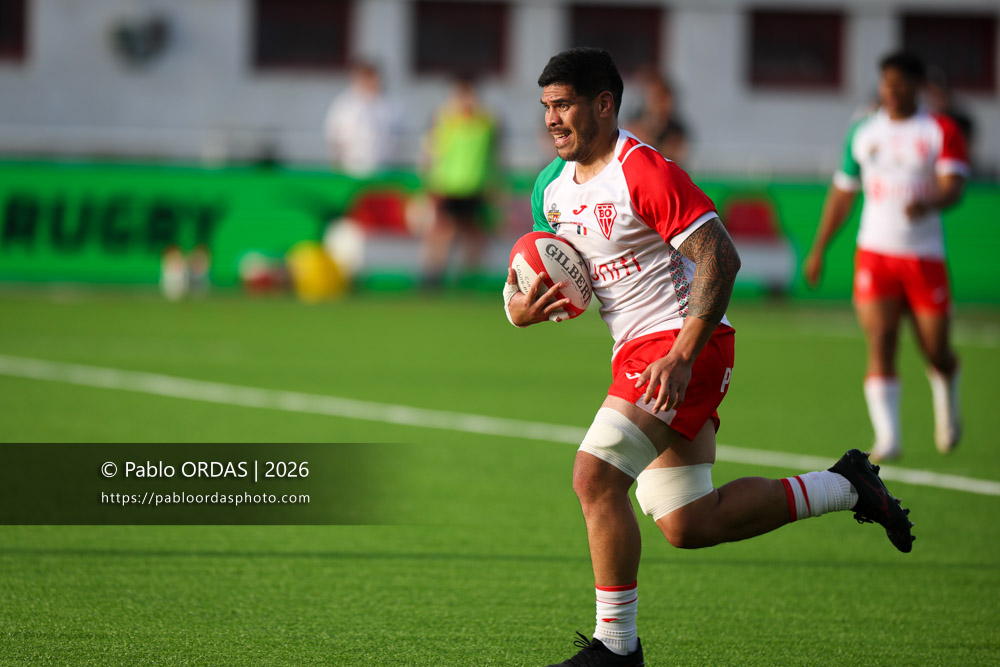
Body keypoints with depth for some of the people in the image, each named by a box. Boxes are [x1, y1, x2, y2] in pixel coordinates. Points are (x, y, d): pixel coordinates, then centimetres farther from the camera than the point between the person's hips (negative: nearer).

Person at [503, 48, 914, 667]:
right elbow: (542, 269, 22)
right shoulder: (554, 187, 11)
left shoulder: (644, 171, -15)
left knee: (594, 476, -20)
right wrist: (522, 307, -3)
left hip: (683, 343, -9)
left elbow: (720, 259, -20)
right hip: (635, 353, 9)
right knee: (689, 526, 8)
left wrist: (682, 357, -26)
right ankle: (845, 487, 23)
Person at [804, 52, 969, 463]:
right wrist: (819, 248, 17)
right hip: (876, 252, 1)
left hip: (924, 255, -1)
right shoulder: (863, 132, 10)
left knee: (936, 352, 5)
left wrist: (928, 203, -36)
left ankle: (947, 406, 38)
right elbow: (842, 193, 18)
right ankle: (888, 438, -18)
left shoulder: (941, 131, 0)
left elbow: (953, 186, -13)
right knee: (880, 347, -14)